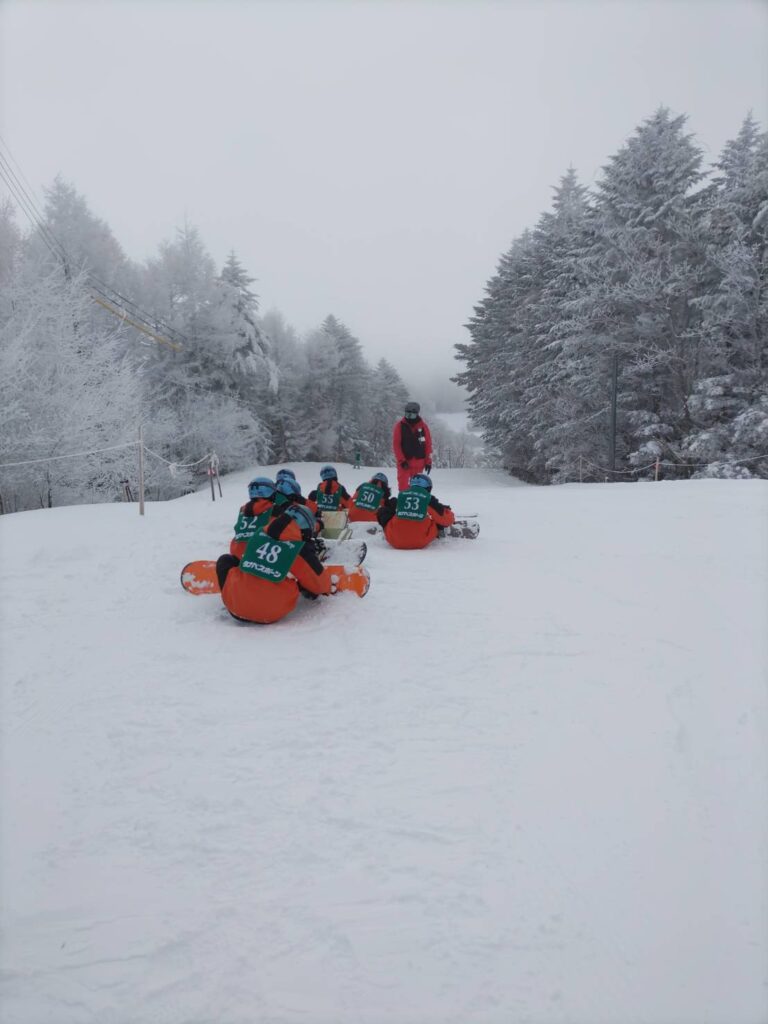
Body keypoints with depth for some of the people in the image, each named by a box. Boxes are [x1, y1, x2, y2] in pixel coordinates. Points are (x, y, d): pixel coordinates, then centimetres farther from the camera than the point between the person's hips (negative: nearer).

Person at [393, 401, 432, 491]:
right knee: (403, 485, -4)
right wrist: (402, 460, -12)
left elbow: (428, 444, 5)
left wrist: (428, 462, 0)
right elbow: (396, 444, -4)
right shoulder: (400, 425, -1)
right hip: (404, 462, -1)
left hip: (418, 463, 2)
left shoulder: (423, 426, 4)